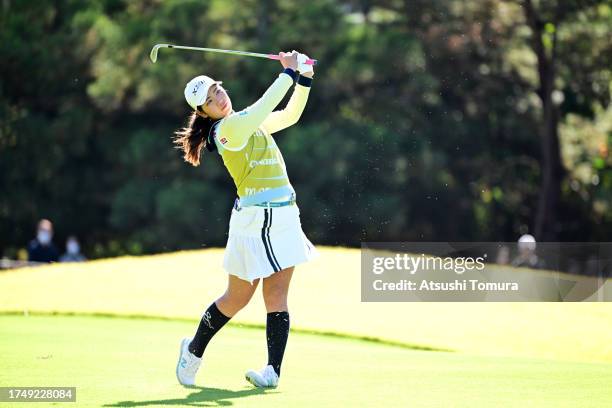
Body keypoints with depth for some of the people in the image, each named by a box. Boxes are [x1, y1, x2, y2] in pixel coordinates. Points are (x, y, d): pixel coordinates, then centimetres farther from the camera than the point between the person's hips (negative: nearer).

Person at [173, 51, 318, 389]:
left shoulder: (248, 120, 14)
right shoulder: (226, 129, -12)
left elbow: (290, 115, 24)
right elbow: (262, 110, -26)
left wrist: (304, 80, 9)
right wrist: (288, 74, -21)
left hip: (284, 216, 7)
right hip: (254, 219, -7)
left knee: (276, 296, -1)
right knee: (237, 298, 2)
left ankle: (273, 370, -4)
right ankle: (193, 351, 24)